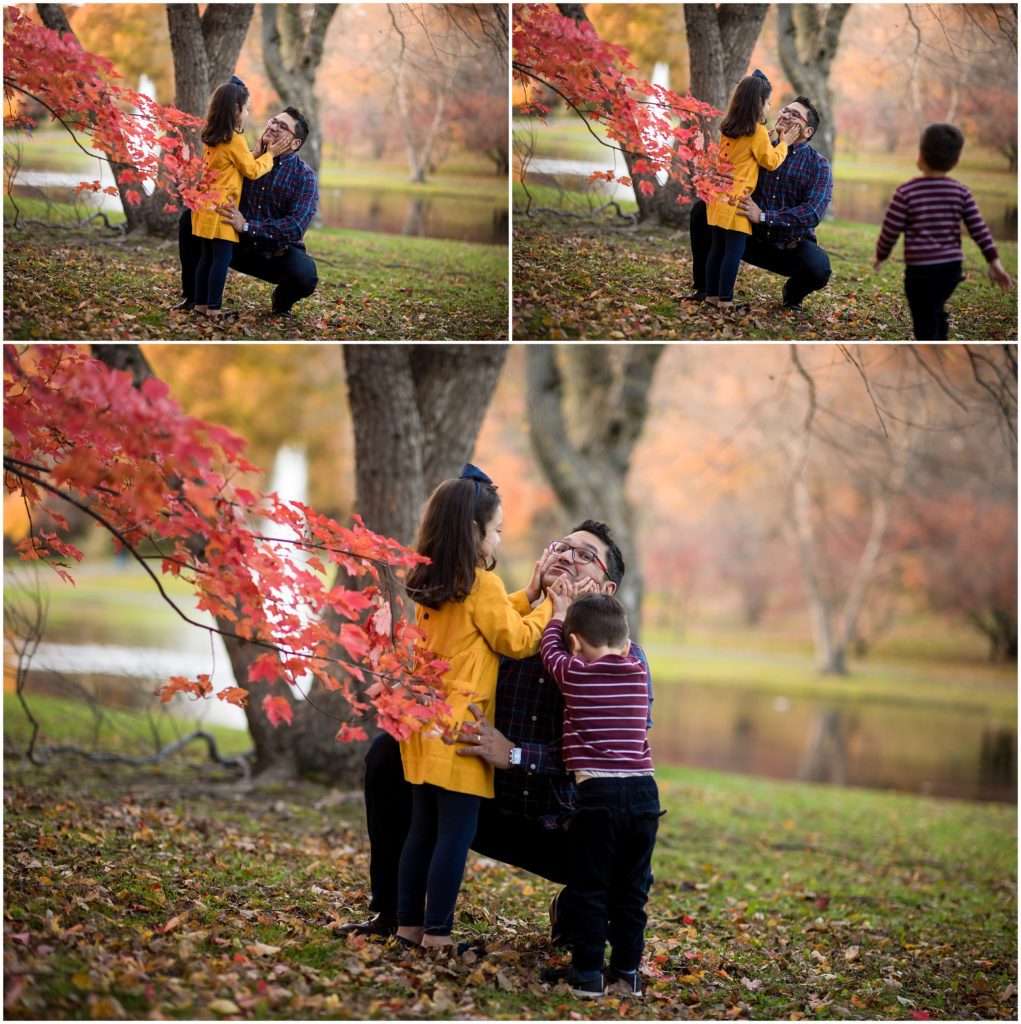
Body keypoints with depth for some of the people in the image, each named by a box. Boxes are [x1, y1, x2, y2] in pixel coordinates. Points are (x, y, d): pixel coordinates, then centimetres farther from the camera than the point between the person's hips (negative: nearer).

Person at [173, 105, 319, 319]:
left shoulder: (304, 177, -12)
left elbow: (296, 227, -24)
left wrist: (247, 226, -33)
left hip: (278, 254, -3)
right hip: (239, 247, 4)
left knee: (305, 276, -36)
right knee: (190, 217, -13)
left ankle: (282, 301, 4)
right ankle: (193, 295, 0)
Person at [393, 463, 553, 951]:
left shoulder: (429, 584, 11)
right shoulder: (482, 583, -12)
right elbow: (515, 640, -4)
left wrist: (527, 596, 17)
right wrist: (551, 605, 6)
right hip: (461, 727, -8)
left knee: (422, 829, 12)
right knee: (456, 834, -3)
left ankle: (408, 925, 14)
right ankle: (436, 933, -3)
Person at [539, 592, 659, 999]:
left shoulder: (573, 674, -1)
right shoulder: (638, 673, 9)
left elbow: (551, 646, 20)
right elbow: (622, 649, 32)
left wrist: (560, 611, 37)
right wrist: (605, 609, 41)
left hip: (597, 793, -4)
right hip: (643, 791, 4)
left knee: (591, 889, 4)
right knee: (631, 889, 13)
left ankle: (589, 974, 5)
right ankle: (627, 971, 17)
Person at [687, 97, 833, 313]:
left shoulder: (818, 165, -8)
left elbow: (813, 212, -22)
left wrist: (764, 216, -31)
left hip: (792, 246, -3)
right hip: (752, 239, 3)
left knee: (818, 268, -35)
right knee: (702, 209, -12)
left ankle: (793, 294, 4)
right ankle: (703, 287, 1)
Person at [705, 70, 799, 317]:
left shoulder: (727, 128, 12)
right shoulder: (757, 131, -9)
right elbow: (771, 162, -2)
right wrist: (784, 143, 10)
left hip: (719, 196, 8)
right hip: (736, 199, -8)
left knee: (718, 247, 11)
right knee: (734, 250, -5)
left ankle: (712, 295, 14)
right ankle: (725, 301, -6)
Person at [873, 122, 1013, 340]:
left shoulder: (906, 192, -11)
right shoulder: (961, 192, -1)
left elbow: (890, 230, -7)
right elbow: (979, 228, -1)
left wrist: (880, 256, 11)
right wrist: (994, 262, 4)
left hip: (920, 269, -5)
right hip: (952, 267, 5)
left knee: (926, 325, -1)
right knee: (935, 313, 27)